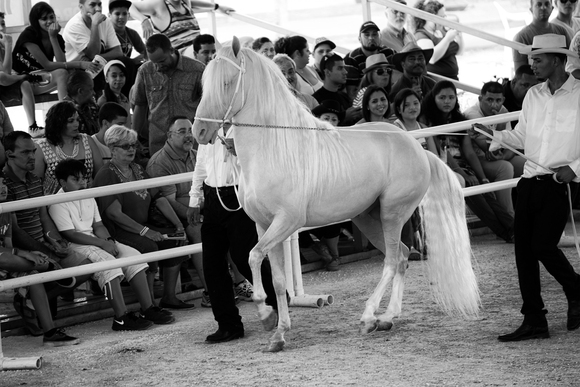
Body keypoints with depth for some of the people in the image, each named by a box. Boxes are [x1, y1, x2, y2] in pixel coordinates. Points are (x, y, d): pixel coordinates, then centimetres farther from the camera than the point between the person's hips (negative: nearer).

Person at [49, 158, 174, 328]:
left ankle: (147, 309, -8)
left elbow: (98, 225, 15)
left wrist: (109, 240, -8)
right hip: (74, 246, -9)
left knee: (132, 254, -7)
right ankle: (121, 318, -35)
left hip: (94, 240, 9)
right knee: (107, 261, -32)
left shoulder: (88, 198, 16)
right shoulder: (58, 204, -12)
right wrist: (102, 243, -19)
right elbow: (70, 235, -18)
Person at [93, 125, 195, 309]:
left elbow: (158, 198, 14)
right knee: (148, 245, -31)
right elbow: (114, 213, -20)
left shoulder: (137, 169, 15)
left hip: (143, 224, 8)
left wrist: (178, 224, 1)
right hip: (118, 230, -8)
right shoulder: (106, 175, -11)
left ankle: (169, 297, -1)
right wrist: (144, 231, -25)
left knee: (174, 238, -8)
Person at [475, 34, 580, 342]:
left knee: (542, 245, -14)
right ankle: (534, 321, 8)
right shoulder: (533, 96, 12)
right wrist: (494, 135, 1)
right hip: (530, 180, 6)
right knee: (523, 250, 1)